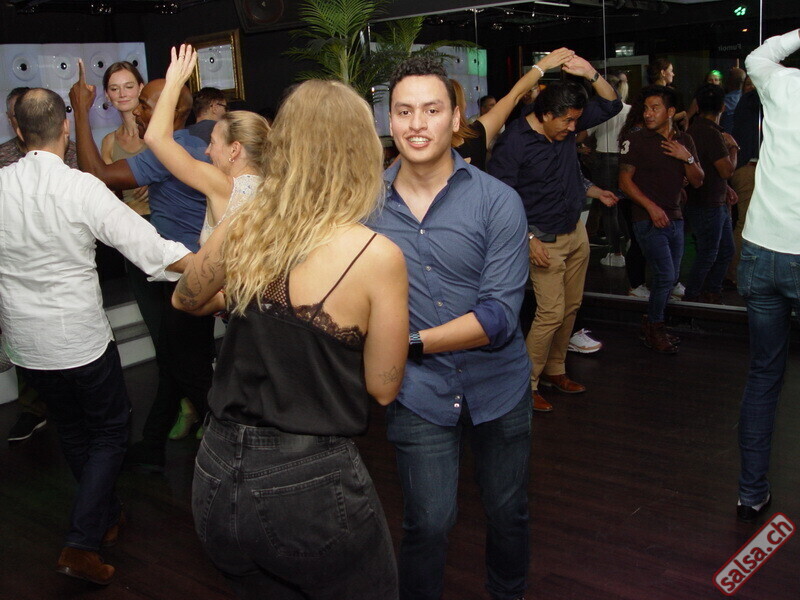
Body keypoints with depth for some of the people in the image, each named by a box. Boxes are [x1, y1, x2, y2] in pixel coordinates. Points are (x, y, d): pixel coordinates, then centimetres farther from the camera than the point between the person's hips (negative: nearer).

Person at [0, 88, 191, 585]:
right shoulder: (83, 189, -19)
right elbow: (148, 245, -21)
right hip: (82, 338, -5)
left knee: (73, 432, 23)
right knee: (110, 432, 13)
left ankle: (108, 517, 40)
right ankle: (83, 544, 4)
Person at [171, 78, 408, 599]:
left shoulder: (241, 230, -5)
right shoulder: (378, 257, -17)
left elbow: (186, 300, 16)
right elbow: (383, 388, -7)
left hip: (218, 476, 5)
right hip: (310, 485, -5)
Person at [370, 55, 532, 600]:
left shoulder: (497, 201, -13)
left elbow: (499, 316, -19)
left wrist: (409, 343, -22)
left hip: (498, 388, 0)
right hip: (418, 392, 0)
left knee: (508, 513, 18)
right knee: (428, 524, 5)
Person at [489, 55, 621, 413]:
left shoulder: (567, 125, 1)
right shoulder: (514, 142, -18)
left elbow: (611, 105, 11)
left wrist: (590, 74, -7)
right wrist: (528, 239, -20)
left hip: (576, 232, 7)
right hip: (545, 241, -7)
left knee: (570, 307, 13)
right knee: (552, 312, -10)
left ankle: (554, 370, 29)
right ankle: (526, 384, 3)